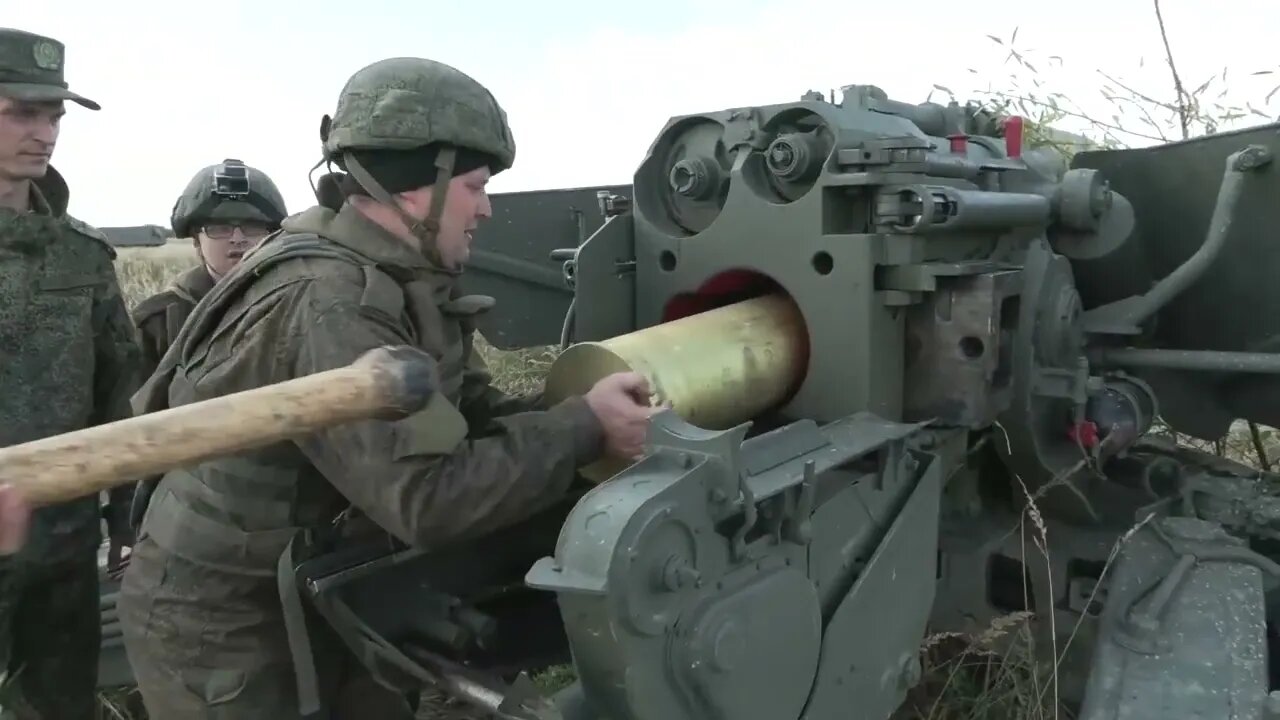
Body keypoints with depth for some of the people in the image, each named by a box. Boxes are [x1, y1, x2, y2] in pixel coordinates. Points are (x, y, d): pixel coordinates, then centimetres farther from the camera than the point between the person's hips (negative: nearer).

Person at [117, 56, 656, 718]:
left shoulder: (396, 277, -1)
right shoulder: (323, 306, -31)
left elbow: (467, 408, 1)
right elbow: (430, 500, -35)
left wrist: (580, 414, -14)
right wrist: (584, 426, -26)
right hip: (218, 620, -8)